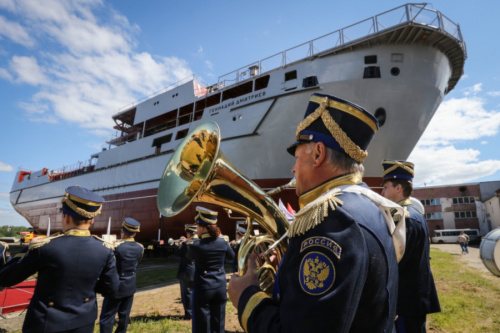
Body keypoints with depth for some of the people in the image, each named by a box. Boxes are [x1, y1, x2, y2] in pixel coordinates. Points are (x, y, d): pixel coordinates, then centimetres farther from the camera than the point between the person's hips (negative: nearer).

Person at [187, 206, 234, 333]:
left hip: (203, 289, -3)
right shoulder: (222, 242, -6)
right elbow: (232, 255, 15)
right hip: (220, 288, 4)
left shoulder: (195, 246, -16)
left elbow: (189, 258, 8)